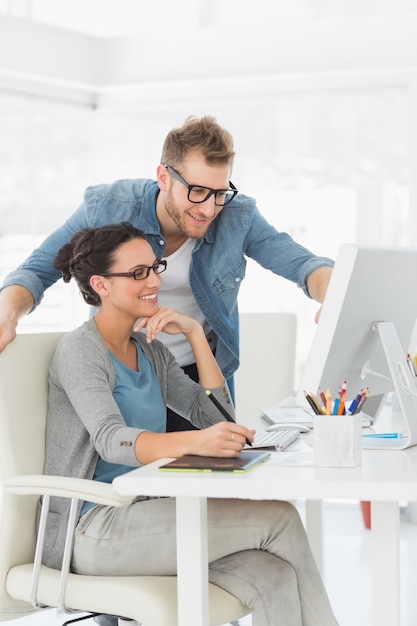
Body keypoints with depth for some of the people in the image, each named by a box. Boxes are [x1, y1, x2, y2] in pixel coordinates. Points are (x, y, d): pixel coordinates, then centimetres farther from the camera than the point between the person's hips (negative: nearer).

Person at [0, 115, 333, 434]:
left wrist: (331, 297, -42)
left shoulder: (238, 217, -15)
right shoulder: (106, 207, -17)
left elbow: (302, 263, -17)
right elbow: (36, 271, -11)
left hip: (203, 375, 1)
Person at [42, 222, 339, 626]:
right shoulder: (79, 350, -9)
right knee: (279, 517, -18)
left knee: (274, 580, -21)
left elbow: (215, 415, 15)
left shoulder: (149, 351, 17)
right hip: (92, 530, -7)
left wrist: (195, 333, 5)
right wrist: (194, 443, -44)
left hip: (143, 515, 7)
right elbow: (112, 440, -26)